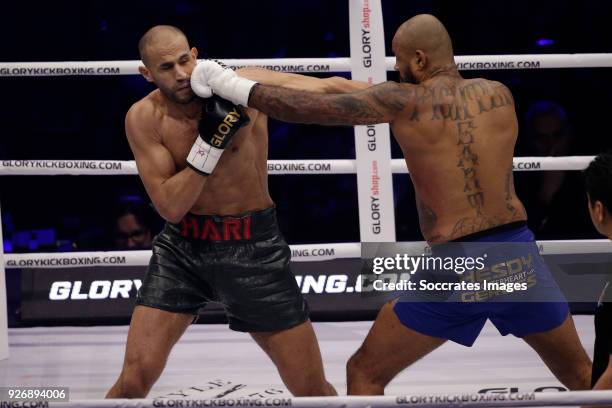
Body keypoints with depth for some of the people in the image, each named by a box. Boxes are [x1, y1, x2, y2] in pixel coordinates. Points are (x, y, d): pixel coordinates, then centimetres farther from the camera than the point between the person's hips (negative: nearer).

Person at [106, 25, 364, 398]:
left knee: (314, 390, 3)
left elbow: (332, 90, -10)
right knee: (135, 380, -8)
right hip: (183, 246, 0)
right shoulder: (144, 119, -12)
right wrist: (209, 143, -27)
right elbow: (171, 207, -16)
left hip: (254, 246, 0)